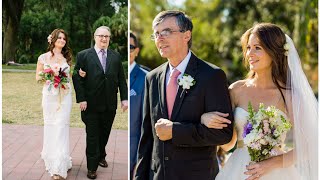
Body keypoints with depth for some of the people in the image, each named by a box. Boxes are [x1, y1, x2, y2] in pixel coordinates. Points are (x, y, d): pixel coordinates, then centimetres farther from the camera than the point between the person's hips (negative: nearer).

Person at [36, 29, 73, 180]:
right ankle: (50, 156, 27)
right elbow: (38, 77, 6)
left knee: (61, 127, -7)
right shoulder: (44, 57, 3)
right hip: (49, 95, 0)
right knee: (49, 127, 5)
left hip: (65, 95, 0)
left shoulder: (66, 58, 10)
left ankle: (59, 167, -8)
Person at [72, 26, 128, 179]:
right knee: (92, 136, 4)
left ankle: (101, 156, 39)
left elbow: (121, 79, 7)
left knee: (104, 134, 16)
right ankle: (92, 167, 14)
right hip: (91, 105, -3)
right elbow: (77, 78, -7)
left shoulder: (116, 56, 7)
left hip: (110, 105, 3)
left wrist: (124, 98, 1)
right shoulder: (83, 55, -3)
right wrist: (81, 99, -13)